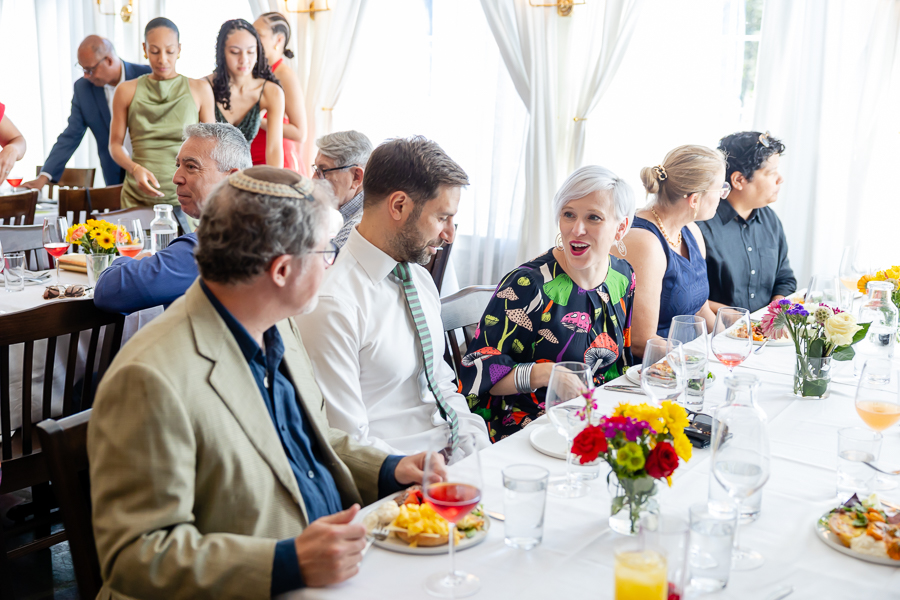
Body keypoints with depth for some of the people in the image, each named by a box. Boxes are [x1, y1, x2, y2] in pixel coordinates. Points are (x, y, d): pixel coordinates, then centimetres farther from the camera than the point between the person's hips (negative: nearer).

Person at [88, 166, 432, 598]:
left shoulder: (277, 327, 7)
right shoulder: (152, 380, -20)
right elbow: (135, 555, -19)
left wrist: (389, 470, 6)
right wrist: (288, 563, -25)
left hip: (340, 564, 8)